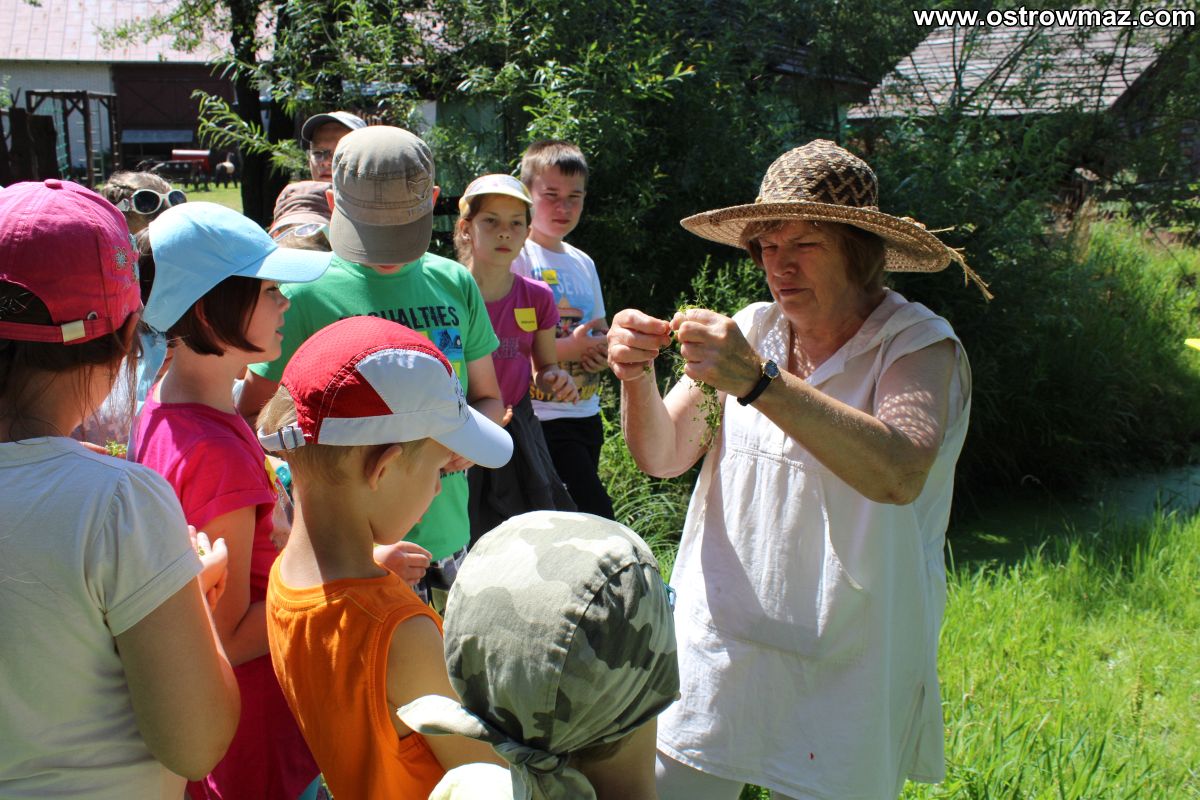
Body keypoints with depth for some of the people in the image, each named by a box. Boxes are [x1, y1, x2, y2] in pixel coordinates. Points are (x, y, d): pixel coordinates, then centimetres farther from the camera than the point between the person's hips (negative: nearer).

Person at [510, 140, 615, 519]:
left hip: (587, 413, 8)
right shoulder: (517, 257, -8)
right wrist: (567, 348, -20)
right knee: (596, 512, -14)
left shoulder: (583, 263, 15)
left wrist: (602, 351, -1)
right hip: (543, 414, -8)